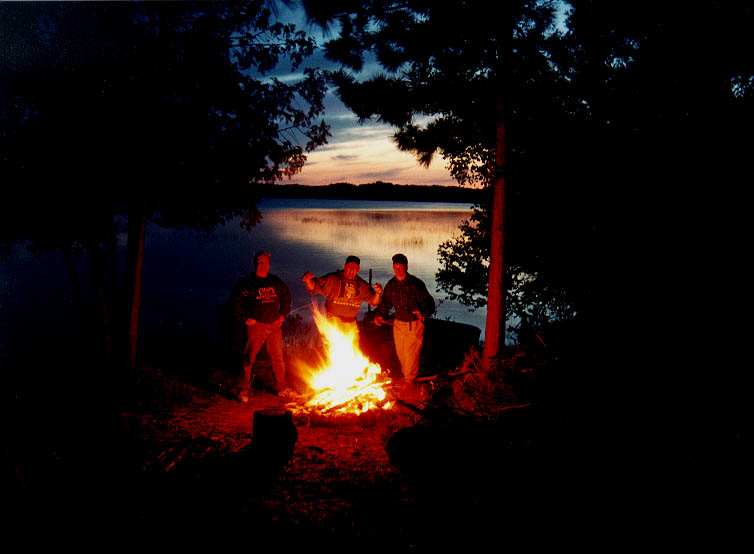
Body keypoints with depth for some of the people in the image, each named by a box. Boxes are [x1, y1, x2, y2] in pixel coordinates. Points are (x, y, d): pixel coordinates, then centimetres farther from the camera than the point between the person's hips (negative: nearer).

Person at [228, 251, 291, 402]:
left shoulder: (276, 282, 11)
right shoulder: (246, 283, -3)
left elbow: (286, 297, 26)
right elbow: (234, 303, -3)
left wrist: (283, 315, 16)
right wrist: (244, 319, -8)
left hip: (274, 325, 4)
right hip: (256, 325, -4)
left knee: (278, 358, 11)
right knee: (249, 358, -5)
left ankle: (280, 386, 25)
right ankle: (243, 390, 5)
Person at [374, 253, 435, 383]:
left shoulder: (416, 284, -16)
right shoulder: (391, 285, -1)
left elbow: (429, 303, -17)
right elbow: (385, 303, 10)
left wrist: (422, 312, -38)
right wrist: (379, 315, -8)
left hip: (414, 324, -5)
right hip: (398, 323, 5)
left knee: (411, 353, -2)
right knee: (400, 353, 16)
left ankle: (410, 379, 16)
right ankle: (405, 374, 39)